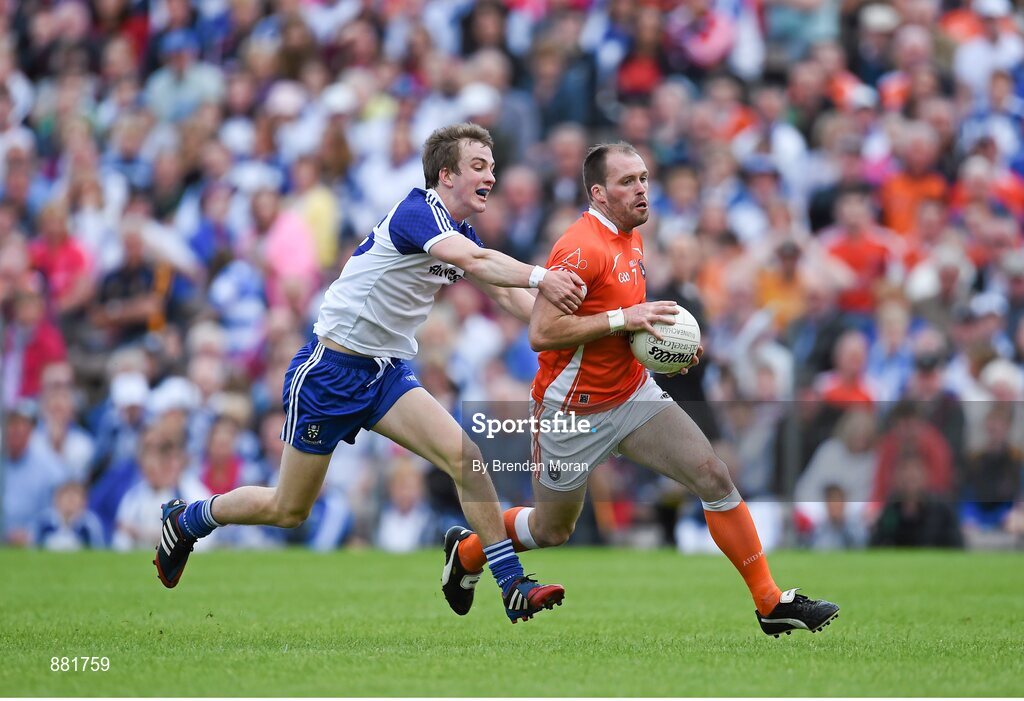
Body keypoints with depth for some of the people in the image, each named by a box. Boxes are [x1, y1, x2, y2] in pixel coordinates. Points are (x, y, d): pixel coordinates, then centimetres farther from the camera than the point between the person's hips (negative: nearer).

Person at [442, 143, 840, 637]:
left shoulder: (632, 238, 6)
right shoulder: (581, 247, -23)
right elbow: (541, 333, -29)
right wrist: (622, 320, -28)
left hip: (633, 392, 7)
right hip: (574, 411, -7)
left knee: (714, 477, -8)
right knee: (552, 531, 11)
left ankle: (771, 604, -3)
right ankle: (465, 550, 41)